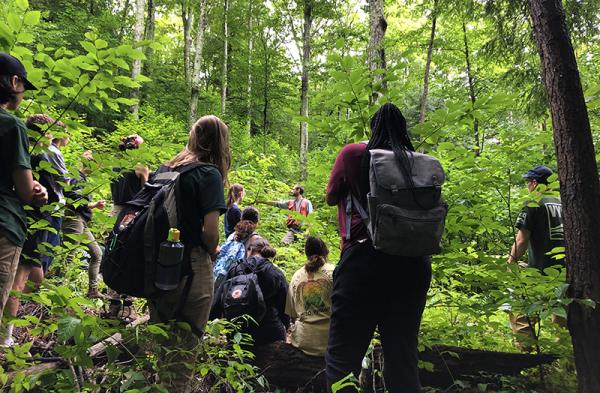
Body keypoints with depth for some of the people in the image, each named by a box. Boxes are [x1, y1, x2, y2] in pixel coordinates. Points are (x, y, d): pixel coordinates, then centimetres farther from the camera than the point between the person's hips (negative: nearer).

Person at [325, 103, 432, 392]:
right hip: (413, 265, 5)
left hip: (364, 261, -4)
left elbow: (331, 198, 11)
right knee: (403, 359, 16)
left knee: (342, 360, 4)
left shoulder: (353, 154, 0)